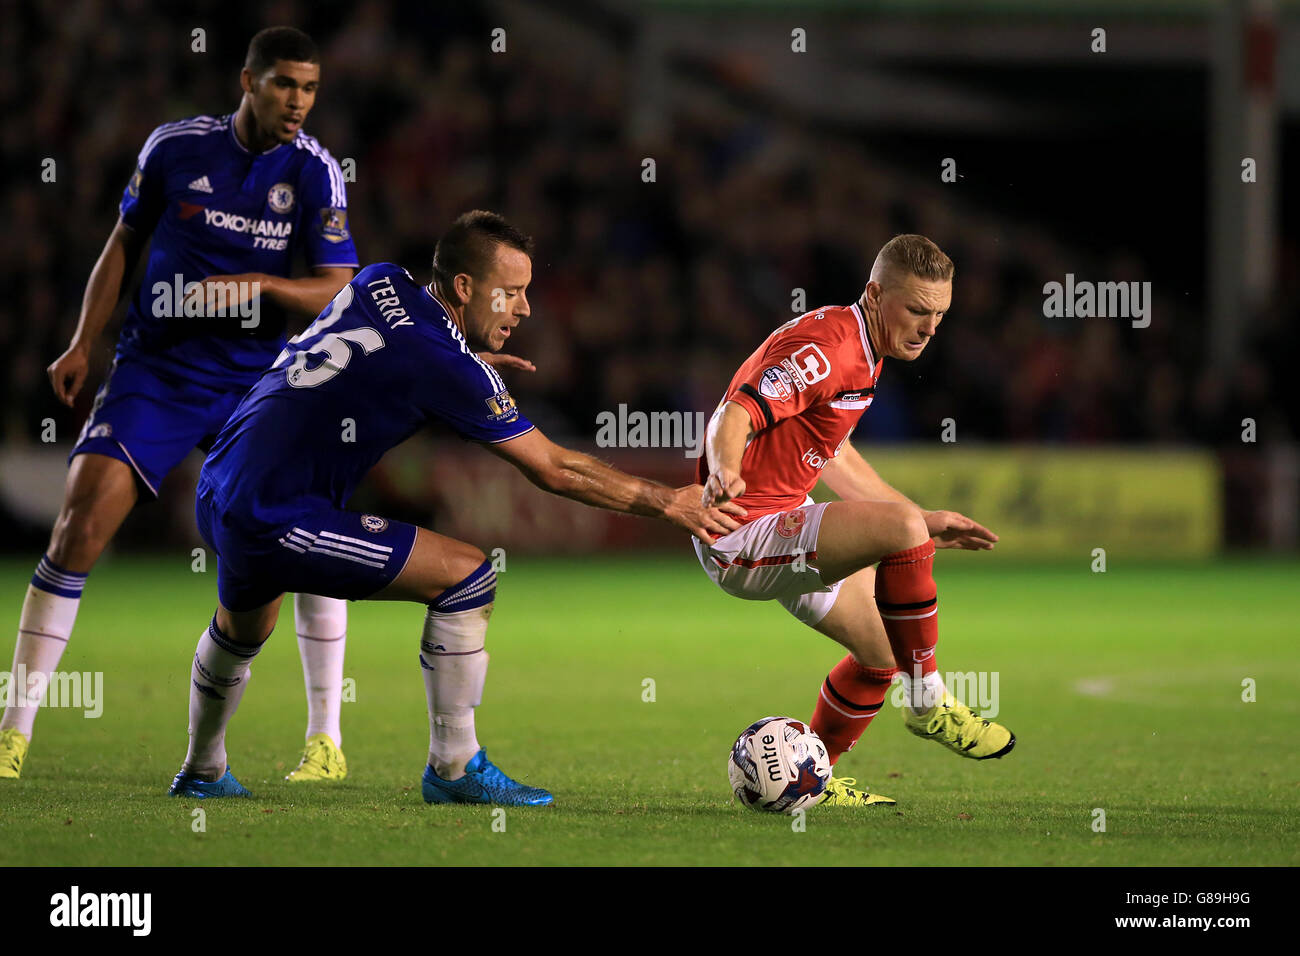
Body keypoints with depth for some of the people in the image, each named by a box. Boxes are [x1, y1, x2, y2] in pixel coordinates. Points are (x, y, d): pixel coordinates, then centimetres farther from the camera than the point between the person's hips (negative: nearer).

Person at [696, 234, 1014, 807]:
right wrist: (725, 471, -52)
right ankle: (928, 703, -15)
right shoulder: (824, 348, -20)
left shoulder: (862, 351, 12)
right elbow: (734, 416, -30)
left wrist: (925, 522, 28)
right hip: (739, 541, -11)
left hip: (784, 527, 11)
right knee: (899, 531, -29)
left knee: (884, 651, 16)